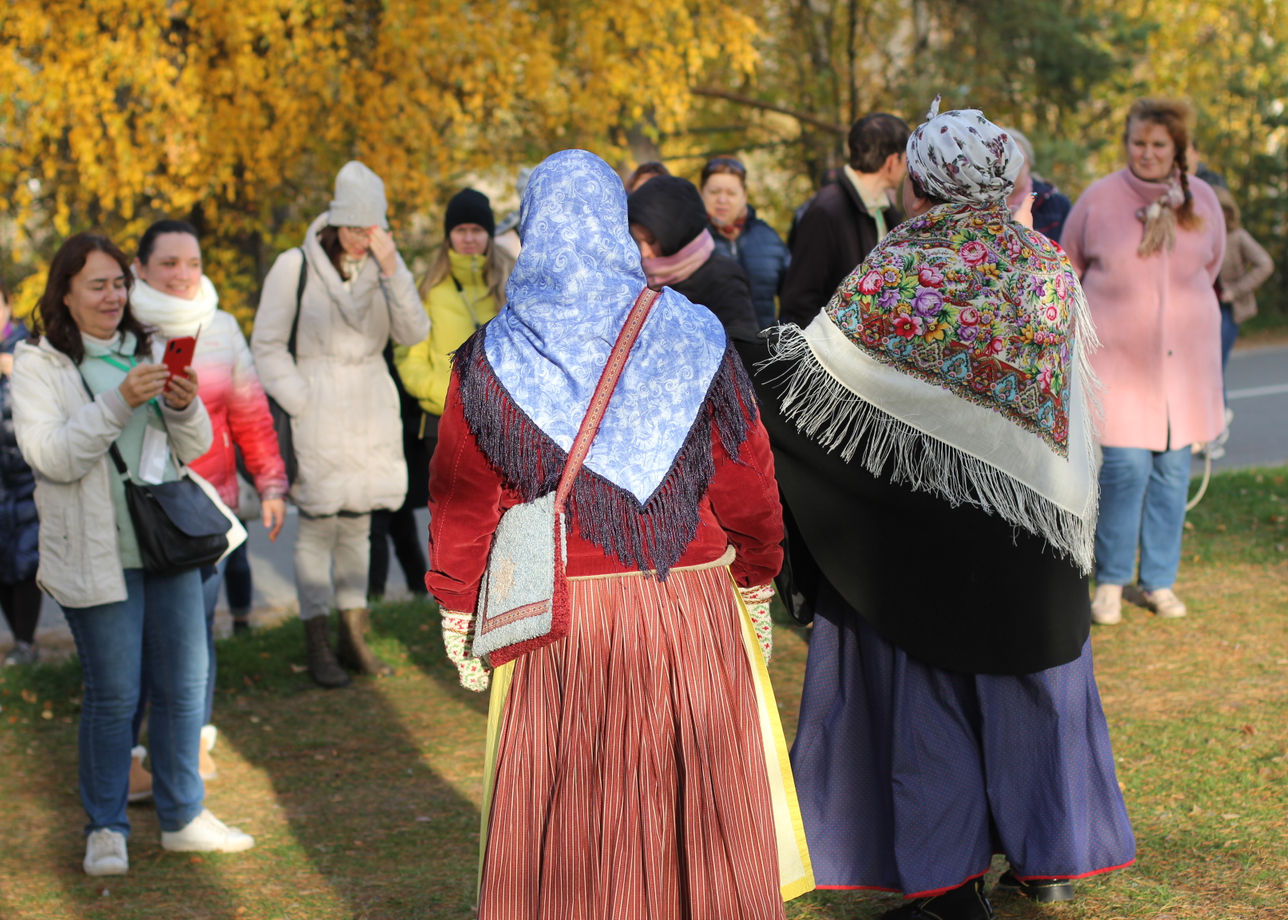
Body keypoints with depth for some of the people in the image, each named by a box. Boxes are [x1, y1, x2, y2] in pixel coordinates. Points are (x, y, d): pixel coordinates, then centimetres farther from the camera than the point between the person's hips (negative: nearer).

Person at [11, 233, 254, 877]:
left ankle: (182, 817, 22)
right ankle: (105, 829, 12)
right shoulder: (38, 365, -3)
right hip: (98, 554, -5)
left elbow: (193, 449, 13)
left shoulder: (147, 351, 12)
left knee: (183, 687, 9)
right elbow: (53, 456, -15)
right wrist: (120, 402, -24)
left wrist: (185, 407, -9)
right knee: (112, 696, -1)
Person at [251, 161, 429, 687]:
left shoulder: (383, 266, 5)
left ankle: (353, 636, 21)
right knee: (318, 525, -4)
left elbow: (413, 334, -7)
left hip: (372, 410, 4)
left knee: (358, 524, 11)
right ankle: (317, 647, 4)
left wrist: (391, 270, -18)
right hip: (318, 410, -4)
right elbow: (267, 346, -3)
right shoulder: (295, 267, -7)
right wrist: (301, 402, -11)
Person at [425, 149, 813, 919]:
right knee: (701, 812, 12)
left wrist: (458, 616, 12)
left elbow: (462, 502, 1)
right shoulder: (695, 341, -3)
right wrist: (757, 586, 15)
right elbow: (748, 486, 1)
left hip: (555, 623, 0)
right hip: (692, 606, 1)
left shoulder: (492, 362, -4)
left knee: (562, 828, 8)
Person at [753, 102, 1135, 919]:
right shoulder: (1048, 266, -1)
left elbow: (801, 389, -13)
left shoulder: (893, 275, -15)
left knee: (925, 695, 7)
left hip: (918, 530, -4)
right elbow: (1078, 402, 8)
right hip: (1033, 529, 4)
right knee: (1030, 679, 18)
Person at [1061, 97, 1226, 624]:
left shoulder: (1202, 200, 2)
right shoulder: (1098, 200, -5)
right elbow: (1067, 269, 9)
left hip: (1184, 354, 3)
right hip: (1118, 353, -3)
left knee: (1173, 468, 6)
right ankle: (1111, 581, 7)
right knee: (1125, 465, -8)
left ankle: (1158, 580, 19)